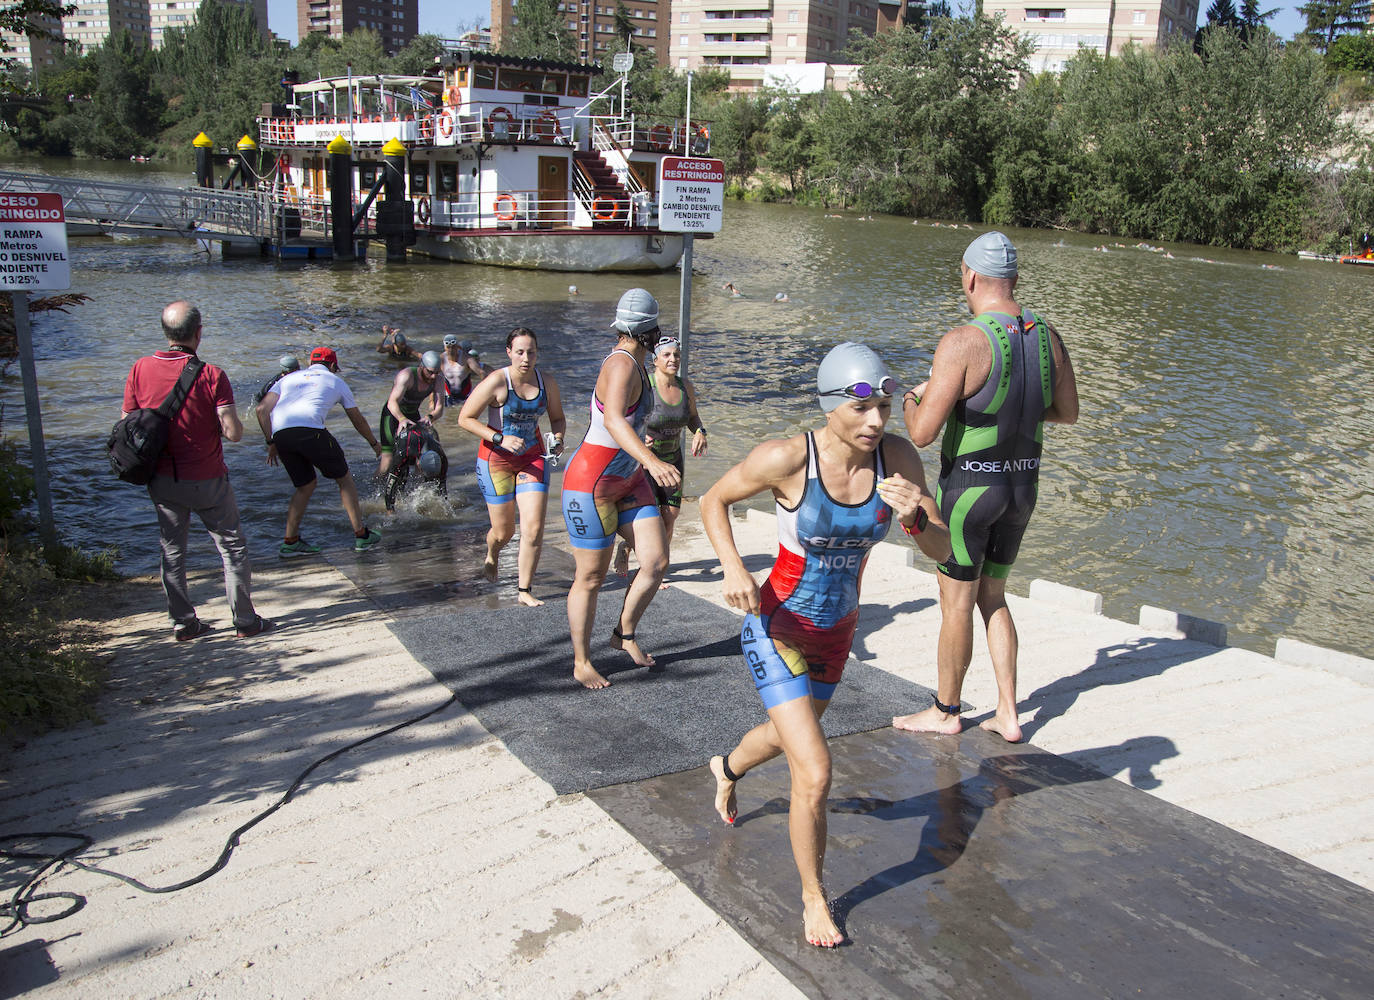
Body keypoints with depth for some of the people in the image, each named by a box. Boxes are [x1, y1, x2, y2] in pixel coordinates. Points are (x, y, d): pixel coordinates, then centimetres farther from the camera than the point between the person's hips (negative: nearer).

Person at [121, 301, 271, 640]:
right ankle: (245, 620, 14)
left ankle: (183, 622, 20)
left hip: (162, 479, 4)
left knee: (172, 550, 15)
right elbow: (233, 432, -22)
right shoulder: (211, 375, -18)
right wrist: (231, 423, 1)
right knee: (232, 547, 10)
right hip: (207, 480, -3)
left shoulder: (140, 370, -6)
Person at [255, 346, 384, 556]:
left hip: (280, 433, 4)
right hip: (310, 430, -4)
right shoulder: (335, 381, 25)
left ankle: (290, 542, 20)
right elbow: (357, 420, 32)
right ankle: (361, 535, 15)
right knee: (344, 479, 14)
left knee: (305, 486, 22)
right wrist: (374, 443, 47)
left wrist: (271, 443, 23)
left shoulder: (290, 378, 31)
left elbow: (262, 409, 18)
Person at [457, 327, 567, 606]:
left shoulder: (547, 383, -3)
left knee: (534, 528, -9)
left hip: (532, 458, 3)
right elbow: (465, 418, -13)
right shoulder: (497, 381, -16)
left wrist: (557, 440, -9)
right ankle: (492, 556, 45)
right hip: (496, 459, -3)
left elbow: (557, 418, 13)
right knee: (503, 531, 7)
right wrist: (501, 439, -23)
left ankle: (524, 591, 5)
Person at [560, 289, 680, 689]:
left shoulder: (632, 363, 5)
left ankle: (625, 634, 22)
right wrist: (651, 462, -58)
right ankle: (581, 663, 20)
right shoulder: (622, 365, -23)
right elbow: (613, 420, -43)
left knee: (657, 561, 0)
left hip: (628, 481, 9)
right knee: (591, 578, 3)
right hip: (591, 486, -9)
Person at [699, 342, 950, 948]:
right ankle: (814, 898, 15)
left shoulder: (898, 457, -15)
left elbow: (943, 551, -12)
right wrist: (733, 568, -24)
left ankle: (728, 767, 67)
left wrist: (914, 516, -33)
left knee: (788, 735, 30)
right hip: (776, 630, -5)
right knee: (814, 774, -13)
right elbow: (714, 501, -9)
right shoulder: (787, 458, -26)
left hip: (836, 632, 5)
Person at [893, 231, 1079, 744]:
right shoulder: (1047, 335, -1)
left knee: (957, 604, 10)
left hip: (968, 488, -6)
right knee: (993, 597, 20)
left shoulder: (962, 342, -21)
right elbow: (1068, 412, 12)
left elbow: (922, 433, -22)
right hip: (1023, 485, 7)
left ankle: (945, 711, 26)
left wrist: (912, 401, 0)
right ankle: (1007, 714, 23)